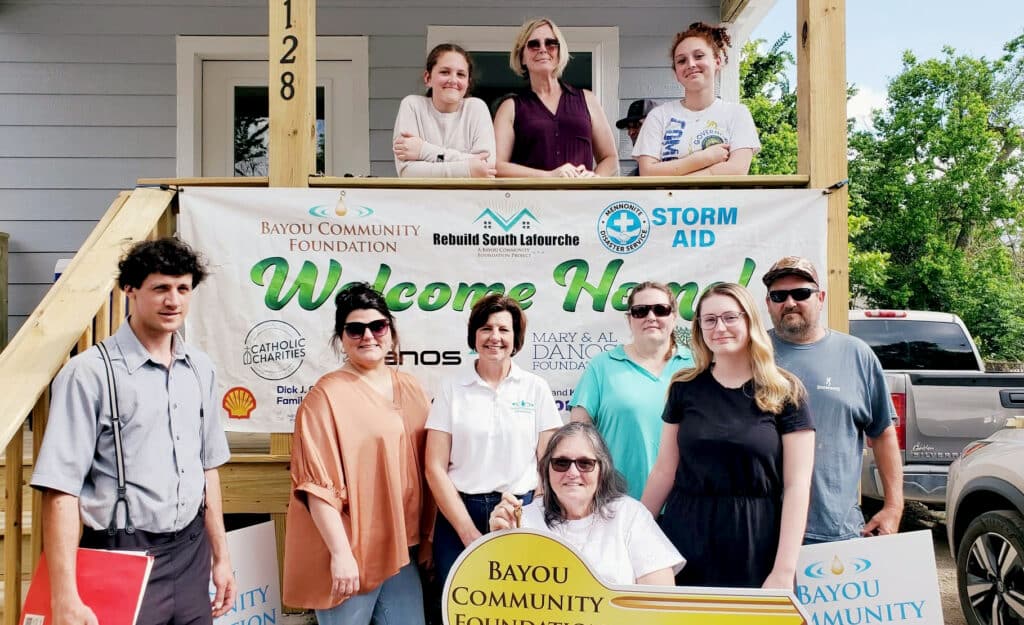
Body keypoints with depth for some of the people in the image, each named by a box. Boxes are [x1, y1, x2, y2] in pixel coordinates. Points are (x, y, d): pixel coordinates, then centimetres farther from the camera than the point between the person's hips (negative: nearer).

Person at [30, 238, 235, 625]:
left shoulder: (200, 368, 6)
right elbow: (61, 490, -15)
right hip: (123, 559, -5)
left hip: (191, 553, 6)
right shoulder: (90, 373, -13)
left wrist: (220, 556, 14)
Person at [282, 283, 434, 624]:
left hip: (402, 547, 6)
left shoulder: (411, 389, 7)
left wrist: (426, 536, 11)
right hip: (350, 552, -5)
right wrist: (340, 553, -17)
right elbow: (318, 482, -15)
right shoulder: (327, 395, -11)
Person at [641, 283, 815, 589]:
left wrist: (784, 570, -13)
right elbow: (665, 471, 7)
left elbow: (797, 484, -7)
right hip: (686, 540, 2)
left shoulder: (785, 391, -3)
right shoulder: (685, 387, 4)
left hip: (756, 546, -2)